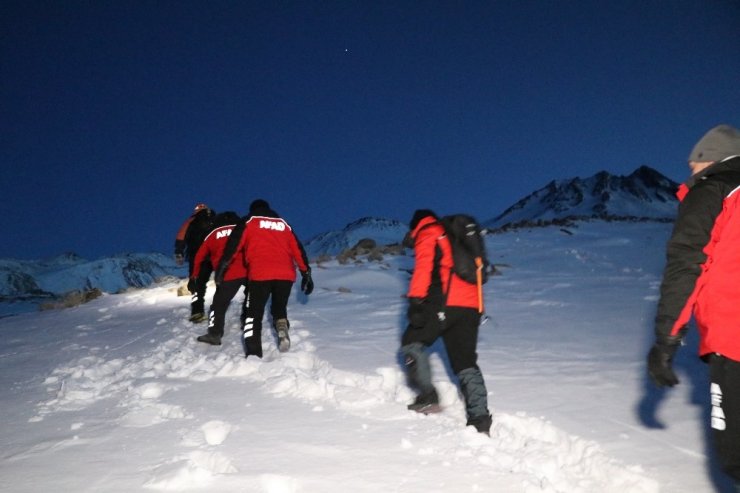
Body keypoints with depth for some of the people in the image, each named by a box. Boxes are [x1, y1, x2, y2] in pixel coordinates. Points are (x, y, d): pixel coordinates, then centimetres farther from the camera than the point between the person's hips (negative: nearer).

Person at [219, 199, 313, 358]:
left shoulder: (249, 221, 16)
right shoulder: (283, 223, 25)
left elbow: (235, 244, 4)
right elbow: (298, 249, 21)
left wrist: (222, 266, 5)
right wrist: (306, 273, 23)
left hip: (260, 274, -3)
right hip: (286, 275, 3)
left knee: (254, 314, 5)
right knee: (279, 308, 24)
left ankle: (253, 355, -8)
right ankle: (282, 326, -8)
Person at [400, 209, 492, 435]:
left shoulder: (426, 234, 8)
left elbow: (424, 266, -9)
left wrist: (415, 300, -16)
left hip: (444, 303, -7)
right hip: (471, 307, 7)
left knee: (412, 342, 10)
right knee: (466, 363, 8)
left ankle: (427, 396, -2)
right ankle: (479, 417, -3)